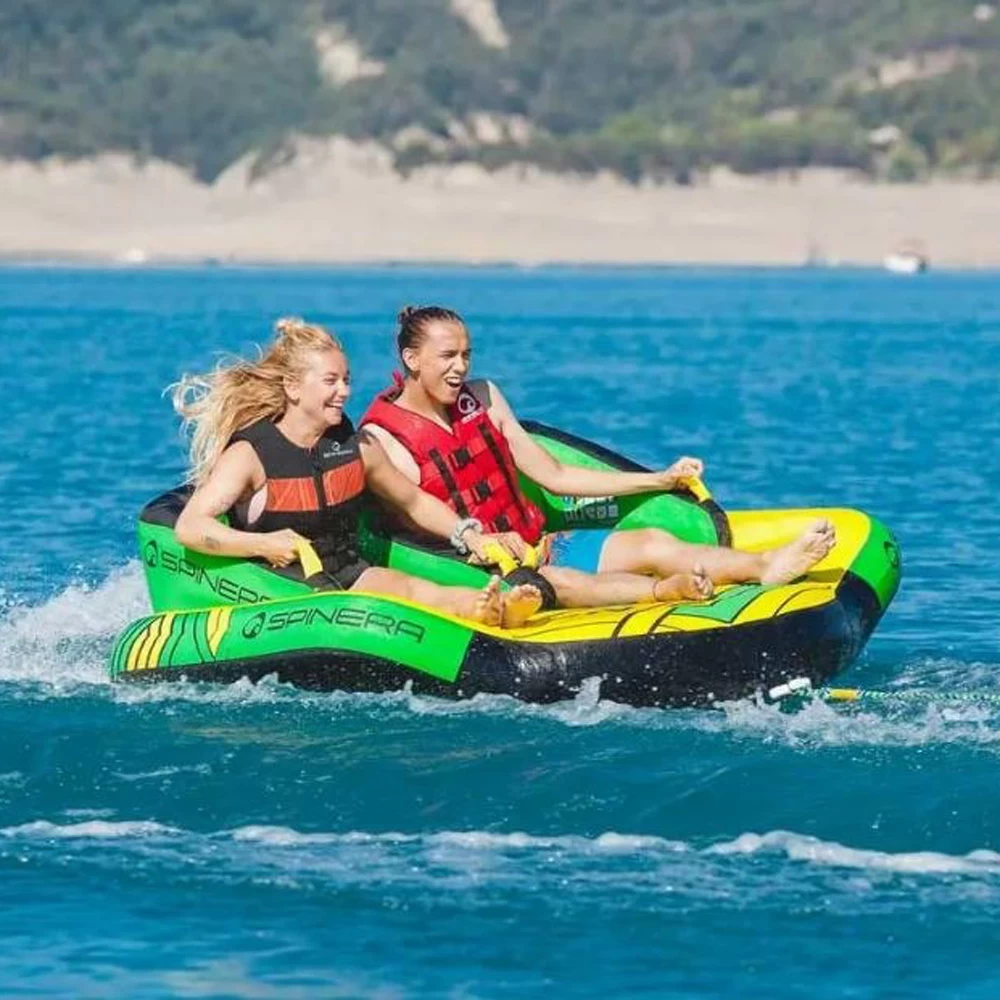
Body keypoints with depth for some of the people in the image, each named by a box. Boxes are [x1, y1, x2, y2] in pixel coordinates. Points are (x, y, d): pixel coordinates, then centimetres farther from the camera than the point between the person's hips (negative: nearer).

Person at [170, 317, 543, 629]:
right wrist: (262, 545, -34)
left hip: (348, 576, 6)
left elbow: (414, 502, 23)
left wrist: (468, 536, 6)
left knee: (413, 587, -29)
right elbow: (189, 527, -21)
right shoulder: (250, 454, -10)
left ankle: (495, 609, -58)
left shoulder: (356, 446, 8)